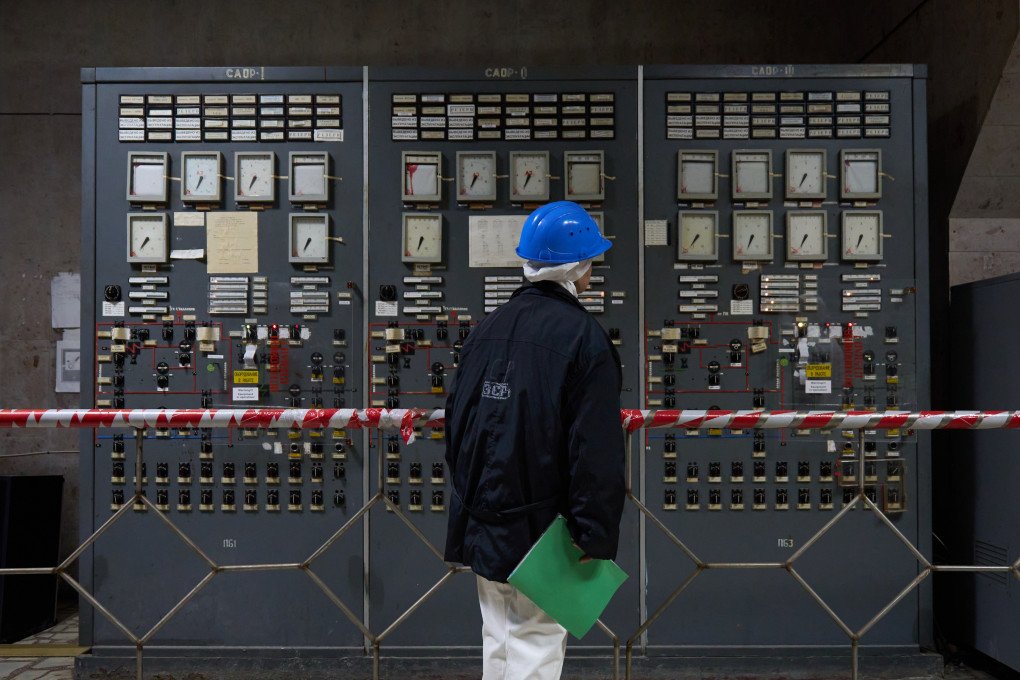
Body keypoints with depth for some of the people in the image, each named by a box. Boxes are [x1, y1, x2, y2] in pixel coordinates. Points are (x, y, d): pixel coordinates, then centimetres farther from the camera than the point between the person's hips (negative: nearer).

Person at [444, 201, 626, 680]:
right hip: (539, 530, -6)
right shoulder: (583, 337, -13)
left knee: (498, 637, 19)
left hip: (480, 525, 7)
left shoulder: (485, 330, 6)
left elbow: (456, 423, 12)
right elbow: (597, 453, -18)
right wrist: (594, 538, -13)